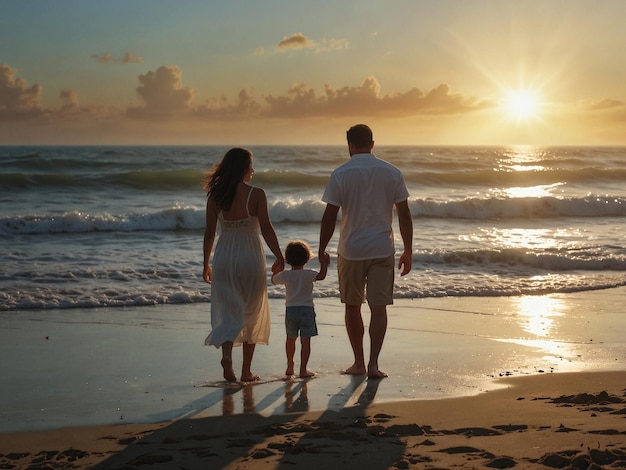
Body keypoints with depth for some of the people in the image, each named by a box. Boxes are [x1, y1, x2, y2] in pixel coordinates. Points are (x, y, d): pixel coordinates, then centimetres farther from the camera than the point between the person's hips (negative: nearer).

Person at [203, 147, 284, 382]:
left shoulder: (215, 196, 0)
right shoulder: (256, 194, -9)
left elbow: (210, 232, 3)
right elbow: (266, 229, -11)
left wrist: (206, 264, 13)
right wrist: (279, 257, -1)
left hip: (224, 258, 2)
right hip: (250, 257, -2)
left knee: (228, 313, 8)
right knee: (252, 314, 12)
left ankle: (226, 354, -20)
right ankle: (246, 370, 16)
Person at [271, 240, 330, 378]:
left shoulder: (285, 275, 2)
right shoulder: (307, 274, -7)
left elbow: (273, 279, 20)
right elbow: (321, 276, -23)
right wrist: (324, 264, -9)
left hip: (290, 310, 3)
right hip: (307, 309, -3)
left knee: (290, 339, 19)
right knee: (305, 341, 0)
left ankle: (290, 367, 28)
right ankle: (303, 369, -3)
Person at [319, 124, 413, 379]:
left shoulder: (340, 174, -6)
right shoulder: (392, 173, 2)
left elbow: (329, 217, -7)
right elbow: (404, 214, 4)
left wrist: (321, 252, 2)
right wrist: (407, 251, 11)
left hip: (351, 250, -1)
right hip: (382, 250, 1)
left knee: (353, 306, 12)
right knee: (379, 307, 3)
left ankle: (359, 362, 19)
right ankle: (373, 363, -6)